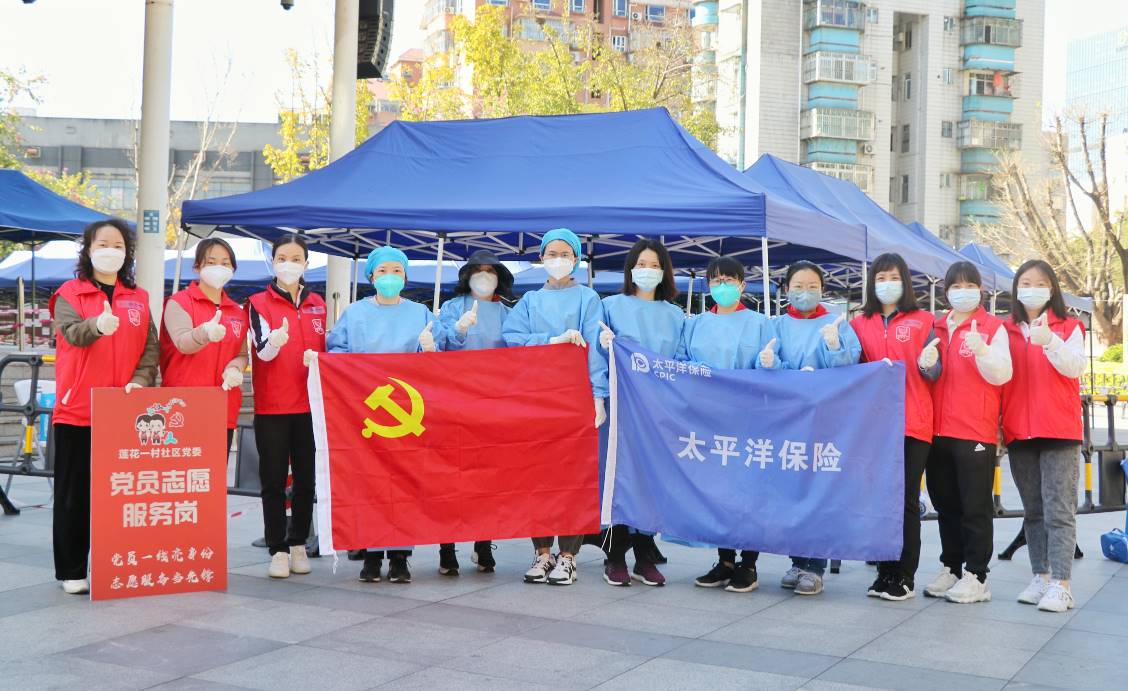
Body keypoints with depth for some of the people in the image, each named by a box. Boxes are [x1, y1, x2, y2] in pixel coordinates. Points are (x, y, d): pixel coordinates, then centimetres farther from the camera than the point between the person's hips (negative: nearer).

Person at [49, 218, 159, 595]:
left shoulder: (138, 298, 12)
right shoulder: (69, 294, 1)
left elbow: (151, 347, 6)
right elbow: (72, 333, -20)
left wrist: (140, 380, -13)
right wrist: (97, 326, -42)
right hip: (77, 411, -3)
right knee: (74, 493, 3)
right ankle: (71, 571, 10)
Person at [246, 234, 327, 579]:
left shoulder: (318, 304, 10)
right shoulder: (259, 303, -1)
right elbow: (263, 350, -17)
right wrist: (275, 342, -37)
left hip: (310, 405, 3)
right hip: (271, 406, -3)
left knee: (306, 479, 8)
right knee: (273, 481, 1)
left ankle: (299, 545, 20)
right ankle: (278, 550, 8)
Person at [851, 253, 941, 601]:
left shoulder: (923, 321, 5)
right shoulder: (860, 324, 12)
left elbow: (934, 373, 4)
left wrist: (927, 365, -19)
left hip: (913, 423, -3)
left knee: (907, 500, -1)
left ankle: (905, 576, 5)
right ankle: (885, 572, 15)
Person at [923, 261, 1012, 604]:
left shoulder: (993, 327, -1)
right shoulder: (935, 328, 13)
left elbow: (1002, 375, -12)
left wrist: (982, 351, -28)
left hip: (976, 432, -5)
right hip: (938, 430, 5)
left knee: (975, 507, -1)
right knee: (946, 505, 12)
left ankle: (976, 576, 5)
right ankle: (951, 568, 22)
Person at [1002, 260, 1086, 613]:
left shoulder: (1069, 328, 3)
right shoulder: (1006, 331, 11)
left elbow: (1075, 366, -14)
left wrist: (1049, 341, -31)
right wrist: (997, 423, 1)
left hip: (1059, 432, -4)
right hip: (1019, 433, 4)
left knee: (1059, 510, -7)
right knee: (1033, 511, 9)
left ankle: (1060, 584, -7)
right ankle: (1041, 577, 14)